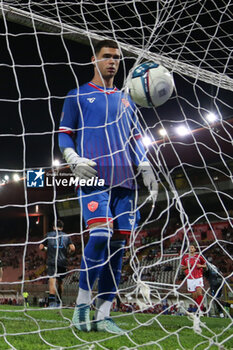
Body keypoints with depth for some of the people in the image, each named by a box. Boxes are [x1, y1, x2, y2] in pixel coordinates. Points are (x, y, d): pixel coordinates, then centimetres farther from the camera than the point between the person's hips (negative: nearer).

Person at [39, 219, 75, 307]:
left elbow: (41, 247, 9)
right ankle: (58, 302, 30)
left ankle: (52, 300, -37)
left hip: (52, 261, -3)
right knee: (60, 282, 18)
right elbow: (72, 248, 2)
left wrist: (46, 249, 29)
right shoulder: (66, 236, 15)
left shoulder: (48, 235, 12)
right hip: (63, 262, 3)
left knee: (52, 280, -16)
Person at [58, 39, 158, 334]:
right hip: (93, 178, -5)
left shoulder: (126, 101, 25)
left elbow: (136, 141, 25)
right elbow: (64, 135, 8)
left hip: (124, 180, 5)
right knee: (101, 234, -22)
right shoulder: (77, 96, 13)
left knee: (117, 245, -2)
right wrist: (75, 160, -10)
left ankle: (103, 315, 3)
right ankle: (82, 306, -7)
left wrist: (146, 169, 10)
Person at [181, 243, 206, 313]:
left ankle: (201, 309, -11)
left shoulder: (199, 256, 3)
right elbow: (182, 267, 15)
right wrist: (187, 267, -5)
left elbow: (205, 265, 12)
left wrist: (200, 265, -9)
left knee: (199, 293, -17)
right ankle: (198, 308, 16)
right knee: (194, 295, 2)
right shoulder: (185, 257, 8)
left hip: (198, 277, -2)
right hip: (190, 278, 2)